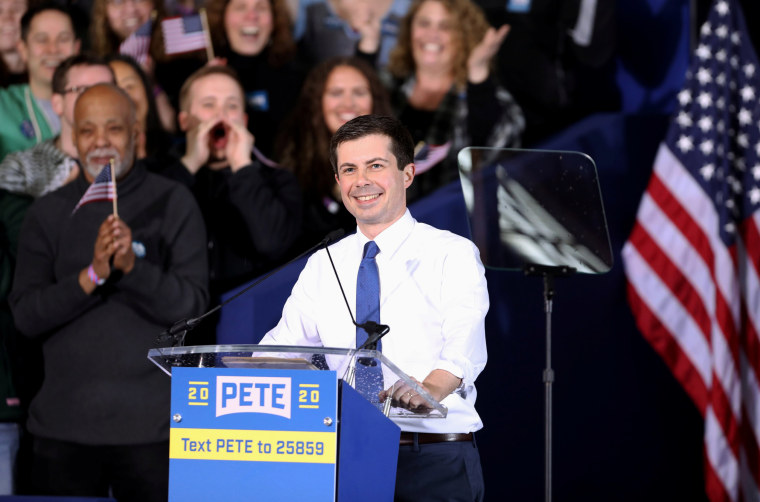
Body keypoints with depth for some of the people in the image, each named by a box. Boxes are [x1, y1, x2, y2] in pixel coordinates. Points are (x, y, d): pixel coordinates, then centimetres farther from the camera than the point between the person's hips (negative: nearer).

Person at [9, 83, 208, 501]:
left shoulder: (173, 204, 1)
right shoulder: (48, 214, 8)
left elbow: (192, 305, -5)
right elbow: (26, 316, -1)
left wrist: (133, 266, -21)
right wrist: (93, 275, -15)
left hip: (151, 424, -2)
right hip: (64, 424, 2)